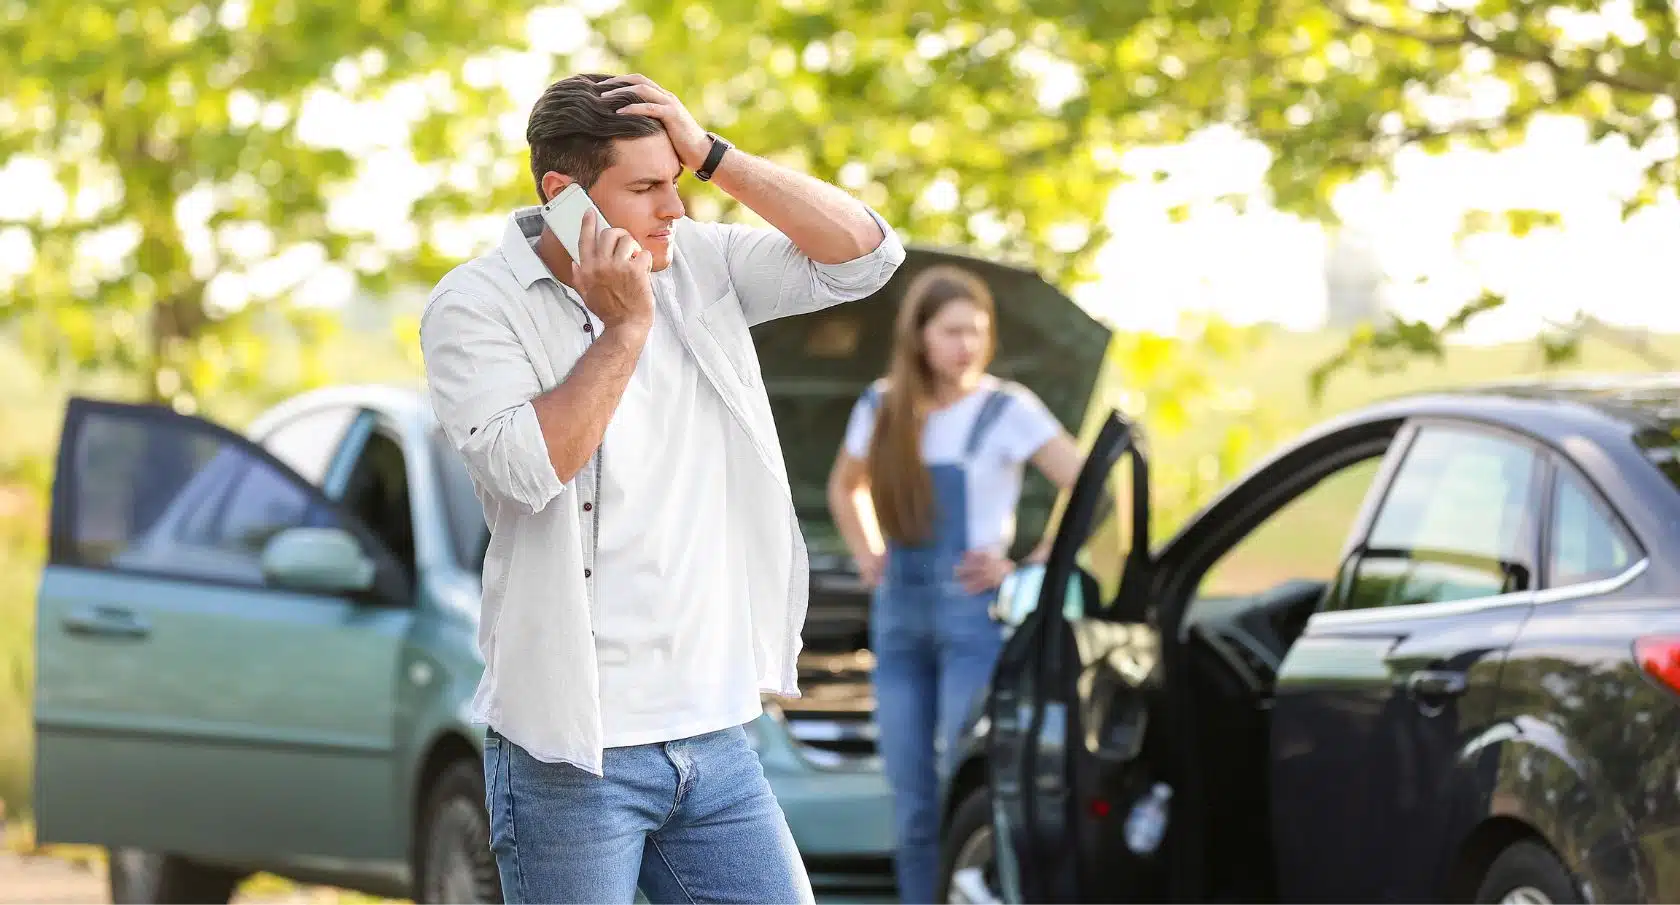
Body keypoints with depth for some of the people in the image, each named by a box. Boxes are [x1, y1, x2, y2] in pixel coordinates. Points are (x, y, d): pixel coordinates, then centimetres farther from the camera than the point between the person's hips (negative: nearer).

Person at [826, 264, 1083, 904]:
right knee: (912, 809, 6)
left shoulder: (1006, 411, -4)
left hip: (974, 616, -5)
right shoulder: (881, 410, 11)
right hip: (898, 616, 5)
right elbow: (844, 489, 30)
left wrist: (1030, 569, -9)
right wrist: (867, 557, 15)